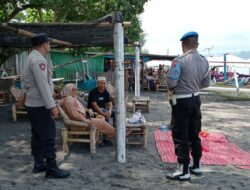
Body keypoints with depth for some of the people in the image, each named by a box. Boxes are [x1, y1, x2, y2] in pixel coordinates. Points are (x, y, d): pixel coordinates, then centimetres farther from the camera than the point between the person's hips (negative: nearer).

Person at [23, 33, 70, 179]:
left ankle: (39, 164, 23)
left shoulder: (33, 58, 15)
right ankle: (52, 169, -1)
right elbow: (43, 85, -23)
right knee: (48, 136, -6)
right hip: (40, 105, -10)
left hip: (33, 104, 10)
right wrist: (52, 105, -22)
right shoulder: (38, 60, -18)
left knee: (37, 135, 14)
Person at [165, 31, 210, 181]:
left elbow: (171, 82, -20)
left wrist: (172, 88, 2)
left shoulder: (180, 60, -18)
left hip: (181, 101, -6)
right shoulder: (204, 61, 2)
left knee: (181, 136, 2)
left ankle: (184, 171, 6)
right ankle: (196, 166, 29)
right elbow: (206, 83, 9)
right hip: (195, 99, 7)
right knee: (194, 134, 18)